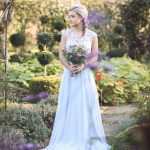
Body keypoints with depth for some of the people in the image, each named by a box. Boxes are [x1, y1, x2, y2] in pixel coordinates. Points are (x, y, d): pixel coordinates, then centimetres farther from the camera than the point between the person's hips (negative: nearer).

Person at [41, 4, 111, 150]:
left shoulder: (92, 35, 0)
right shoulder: (66, 33, 1)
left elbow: (95, 56, 1)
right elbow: (61, 54, 0)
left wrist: (82, 66, -15)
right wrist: (69, 67, -17)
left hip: (85, 74, -1)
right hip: (69, 75, 1)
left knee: (86, 106, 2)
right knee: (68, 106, 2)